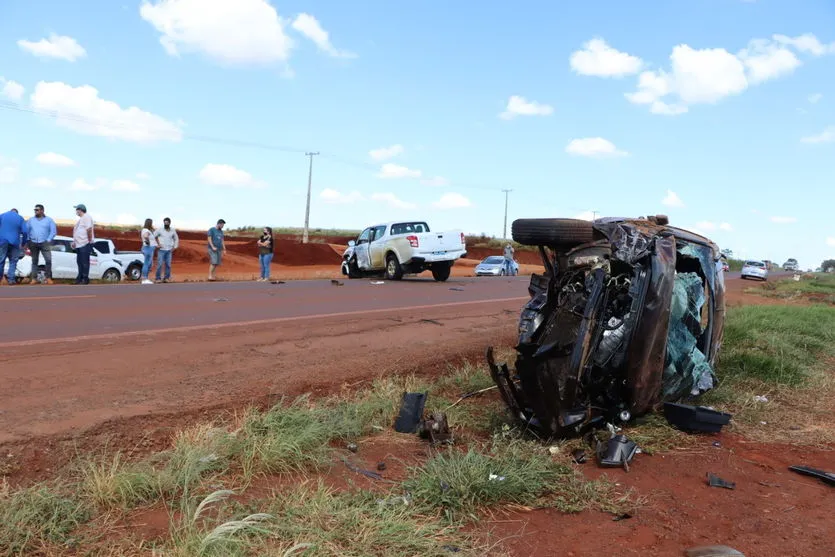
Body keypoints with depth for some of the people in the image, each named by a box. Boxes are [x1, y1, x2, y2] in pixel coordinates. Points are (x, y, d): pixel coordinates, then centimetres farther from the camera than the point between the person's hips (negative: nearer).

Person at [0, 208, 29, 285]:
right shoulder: (20, 218, 6)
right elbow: (25, 232, -2)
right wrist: (23, 244, 9)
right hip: (14, 243, 0)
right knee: (13, 261, 6)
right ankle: (11, 279, 1)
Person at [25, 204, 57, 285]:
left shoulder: (49, 220, 6)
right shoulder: (31, 220, 13)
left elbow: (53, 231, 1)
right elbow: (26, 230, 10)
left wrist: (48, 240, -8)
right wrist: (28, 240, 0)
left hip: (44, 243, -2)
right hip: (33, 243, 2)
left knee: (48, 260, -14)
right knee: (34, 261, 5)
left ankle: (48, 277, -5)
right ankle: (34, 278, 7)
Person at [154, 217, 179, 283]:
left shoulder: (173, 231, 4)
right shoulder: (159, 230, -5)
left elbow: (176, 239, 18)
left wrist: (174, 247, 7)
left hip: (169, 251, 3)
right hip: (161, 250, -3)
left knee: (168, 265, -1)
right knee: (160, 264, -8)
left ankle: (166, 278, 5)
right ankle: (158, 278, -2)